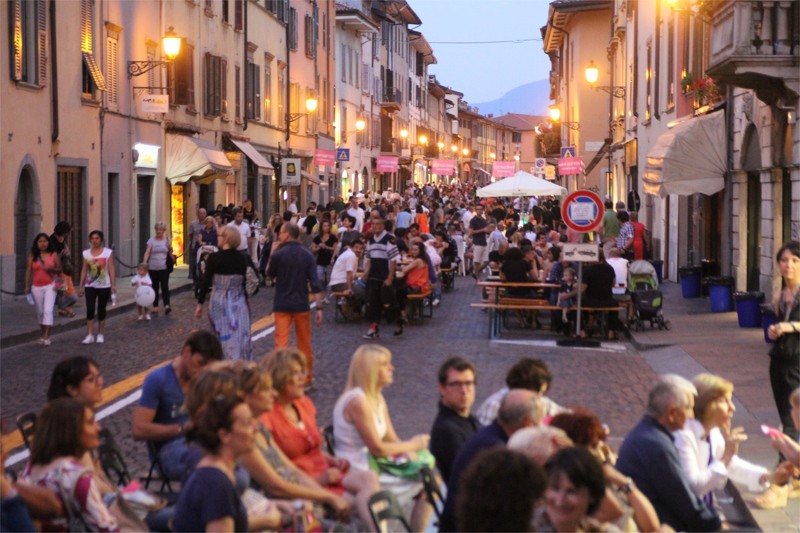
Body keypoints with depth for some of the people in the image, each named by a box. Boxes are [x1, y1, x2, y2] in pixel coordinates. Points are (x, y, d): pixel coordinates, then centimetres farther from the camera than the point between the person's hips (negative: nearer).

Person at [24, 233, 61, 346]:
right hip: (36, 287, 2)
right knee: (40, 312, 10)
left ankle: (46, 337, -16)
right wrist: (27, 286, -3)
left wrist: (51, 269, -16)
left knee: (48, 311, -14)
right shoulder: (32, 256, 3)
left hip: (50, 286, -2)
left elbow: (59, 269, 5)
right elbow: (28, 271, 3)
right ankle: (43, 335, 23)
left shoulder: (54, 255, 1)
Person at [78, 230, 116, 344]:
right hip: (90, 286, 2)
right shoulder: (86, 253, 4)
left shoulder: (108, 252, -4)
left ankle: (100, 334, 16)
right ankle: (90, 335, -5)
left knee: (101, 310, 6)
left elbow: (111, 269, -6)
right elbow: (84, 270, 7)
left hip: (104, 286, -2)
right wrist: (81, 286, 4)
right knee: (90, 310, -8)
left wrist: (113, 285, -12)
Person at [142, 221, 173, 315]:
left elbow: (170, 253, 9)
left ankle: (166, 305, -15)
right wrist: (144, 263, -18)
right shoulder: (152, 240, 4)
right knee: (154, 287, 7)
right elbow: (147, 253, -5)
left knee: (165, 286, -11)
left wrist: (169, 246, -10)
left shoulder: (167, 239, 6)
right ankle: (155, 306, 15)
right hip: (153, 268, 1)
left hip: (164, 268, -1)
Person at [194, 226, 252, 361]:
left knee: (225, 338, 4)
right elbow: (245, 282, 5)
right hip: (239, 301, 3)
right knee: (241, 336, 8)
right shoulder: (242, 258, 0)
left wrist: (200, 304, -2)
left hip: (219, 302, -3)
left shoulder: (214, 258, -10)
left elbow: (206, 282, -9)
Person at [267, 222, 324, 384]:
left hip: (282, 305, -2)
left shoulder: (278, 254, -11)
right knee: (305, 343, 14)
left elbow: (269, 273, 8)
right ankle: (307, 377, 25)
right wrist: (319, 308, -6)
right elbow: (315, 283, -8)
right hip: (301, 305, 2)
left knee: (281, 342, -1)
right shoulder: (307, 255, -3)